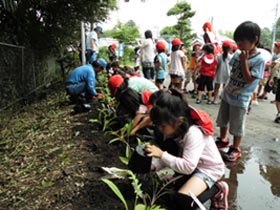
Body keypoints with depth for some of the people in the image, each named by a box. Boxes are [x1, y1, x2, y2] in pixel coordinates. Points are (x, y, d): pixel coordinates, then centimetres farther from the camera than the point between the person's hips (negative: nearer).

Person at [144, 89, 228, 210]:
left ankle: (216, 188, 0)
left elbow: (187, 167, -35)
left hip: (209, 169, -9)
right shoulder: (174, 128, -10)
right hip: (191, 164, 9)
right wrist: (153, 165, -25)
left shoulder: (194, 134, -33)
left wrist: (162, 155, -38)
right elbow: (166, 154, -7)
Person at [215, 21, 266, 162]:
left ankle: (236, 149, 22)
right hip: (227, 93, 6)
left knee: (237, 126, 5)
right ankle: (223, 140, 39)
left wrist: (244, 61, -24)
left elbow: (249, 79, -22)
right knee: (222, 120, 19)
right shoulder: (238, 53, 0)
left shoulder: (259, 60, -17)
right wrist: (229, 86, 7)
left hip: (240, 99, -6)